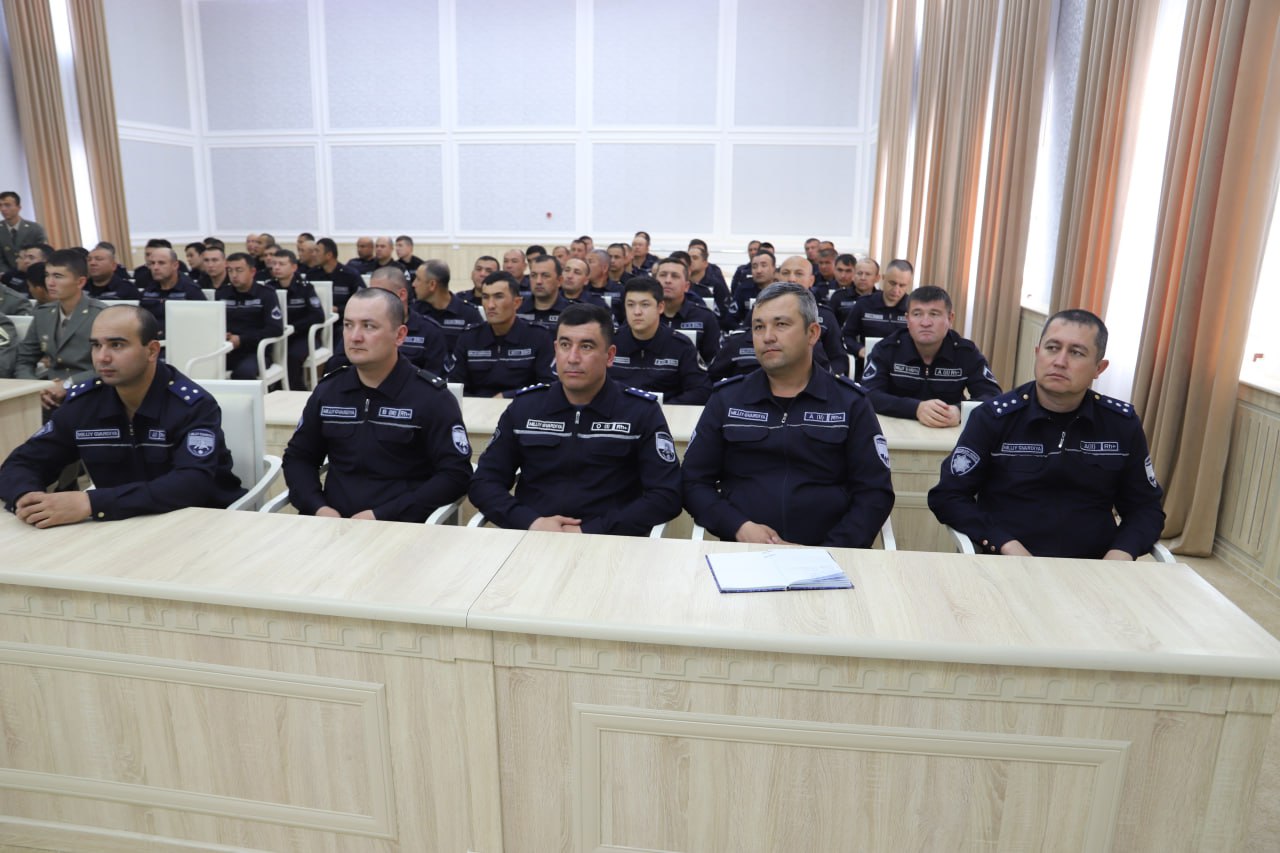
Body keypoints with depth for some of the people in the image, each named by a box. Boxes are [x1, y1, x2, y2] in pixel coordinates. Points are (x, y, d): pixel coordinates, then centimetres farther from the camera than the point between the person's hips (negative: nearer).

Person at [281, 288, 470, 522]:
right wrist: (318, 507, -3)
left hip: (401, 527, -4)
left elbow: (456, 474, -10)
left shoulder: (431, 397, -5)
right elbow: (298, 457, 18)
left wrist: (382, 516, -16)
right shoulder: (327, 390, 11)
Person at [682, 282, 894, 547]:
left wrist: (828, 553, -10)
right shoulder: (726, 399, 8)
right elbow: (694, 482, 7)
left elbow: (875, 493, 3)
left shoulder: (850, 402, 6)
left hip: (824, 557, 0)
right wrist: (739, 528, -9)